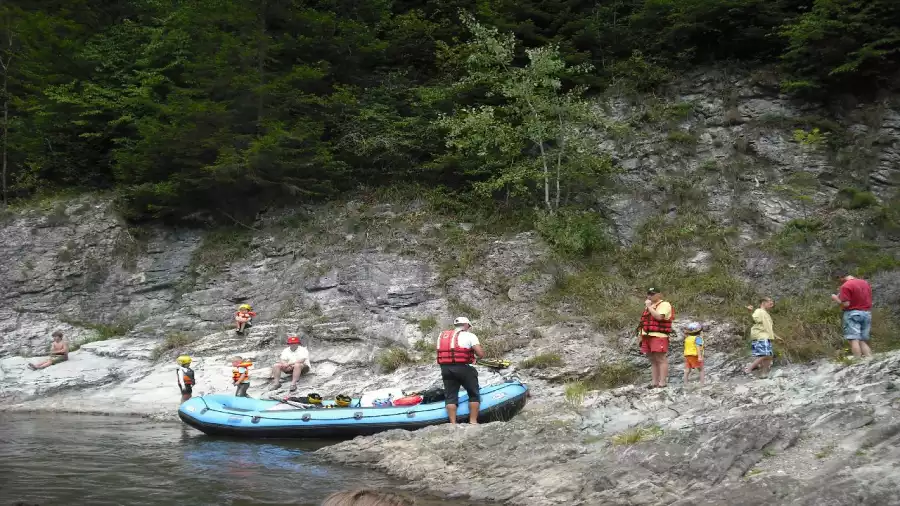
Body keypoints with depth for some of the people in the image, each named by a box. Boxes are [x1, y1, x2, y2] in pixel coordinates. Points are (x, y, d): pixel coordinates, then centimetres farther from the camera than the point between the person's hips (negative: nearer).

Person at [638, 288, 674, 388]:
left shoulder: (664, 305, -2)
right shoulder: (649, 306, 24)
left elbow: (659, 317, -19)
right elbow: (644, 322, 26)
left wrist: (649, 307, -12)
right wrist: (642, 336, 19)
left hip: (658, 336, -8)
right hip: (647, 336, 9)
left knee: (660, 359, -10)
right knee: (653, 360, 8)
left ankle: (662, 382, -12)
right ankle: (654, 382, 8)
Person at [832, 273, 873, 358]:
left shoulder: (846, 286, -9)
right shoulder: (865, 283, 14)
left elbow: (846, 304, -14)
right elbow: (869, 301, 18)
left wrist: (836, 299, 0)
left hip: (853, 314, -7)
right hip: (867, 313, 7)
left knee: (854, 340, -9)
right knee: (863, 341, 9)